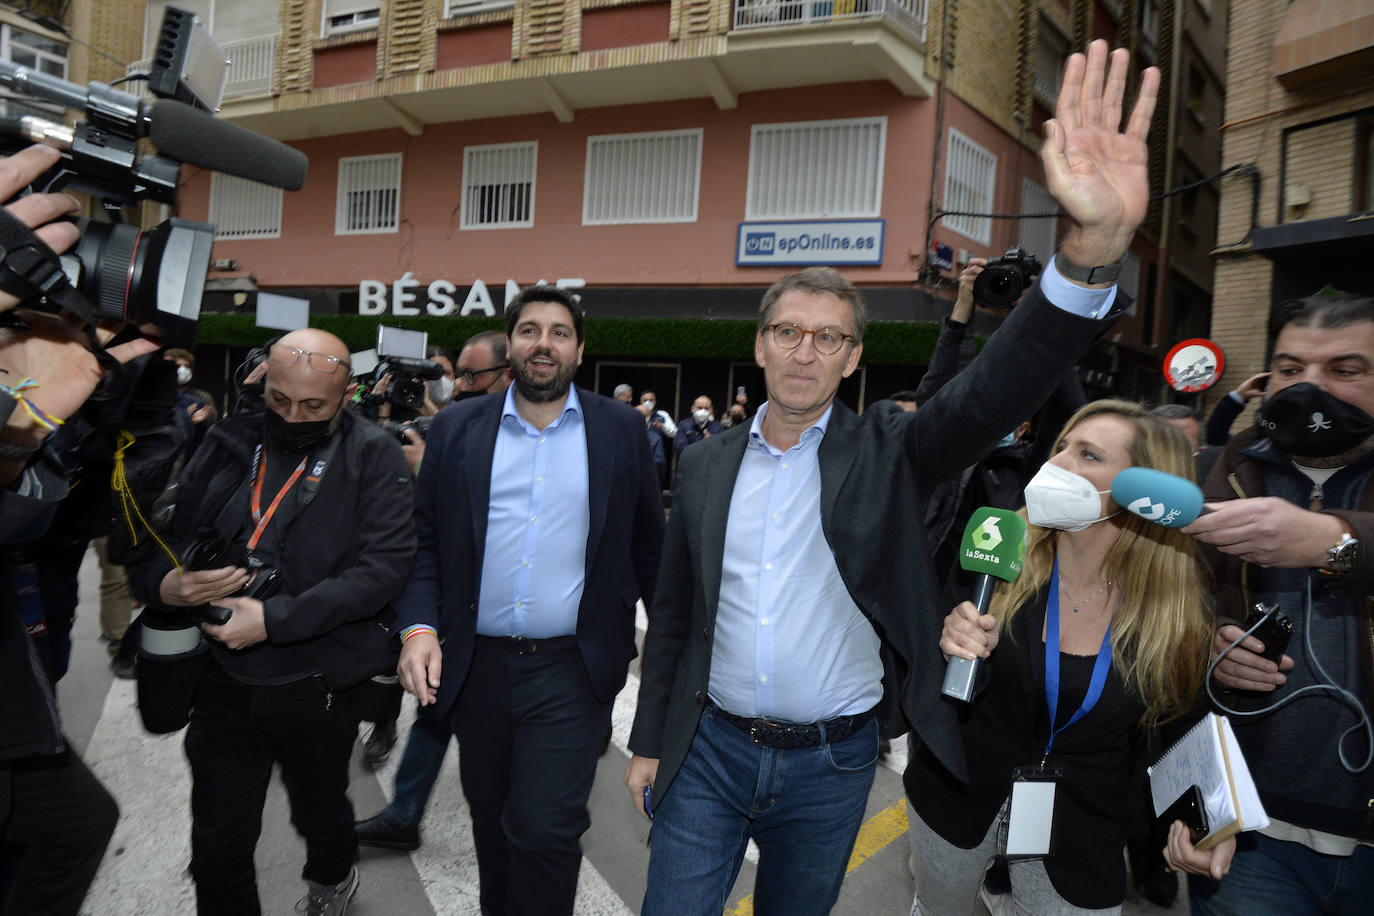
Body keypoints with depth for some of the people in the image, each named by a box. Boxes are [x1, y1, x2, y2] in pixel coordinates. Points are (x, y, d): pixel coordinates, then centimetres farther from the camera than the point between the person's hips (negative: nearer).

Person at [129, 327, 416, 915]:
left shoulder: (373, 457, -10)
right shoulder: (228, 444, 1)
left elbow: (384, 565, -20)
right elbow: (158, 534, 6)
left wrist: (274, 619, -24)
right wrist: (165, 584, -17)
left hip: (315, 686, -2)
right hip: (222, 680, 2)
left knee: (320, 816, 22)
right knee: (218, 847, 9)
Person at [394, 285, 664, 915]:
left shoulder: (620, 431, 0)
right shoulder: (457, 429, 4)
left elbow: (649, 545, 5)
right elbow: (425, 541, 3)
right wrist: (418, 627, -10)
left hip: (571, 672, -2)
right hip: (478, 668, 3)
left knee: (546, 830, -5)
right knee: (491, 821, 18)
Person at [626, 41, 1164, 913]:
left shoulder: (886, 449, -7)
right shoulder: (707, 462, 0)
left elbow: (999, 389, -25)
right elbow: (674, 611, 6)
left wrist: (1091, 251, -41)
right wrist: (649, 740, 9)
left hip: (832, 763, -1)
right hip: (710, 749, 1)